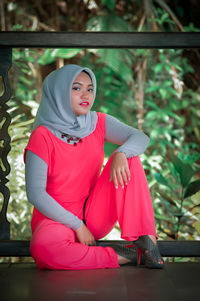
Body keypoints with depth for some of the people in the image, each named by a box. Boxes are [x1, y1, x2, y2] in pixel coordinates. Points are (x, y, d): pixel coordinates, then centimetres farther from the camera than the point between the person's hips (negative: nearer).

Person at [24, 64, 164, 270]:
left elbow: (140, 137, -11)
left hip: (94, 214, 4)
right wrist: (77, 225, -19)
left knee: (129, 157, -15)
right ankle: (124, 256, -25)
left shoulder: (98, 122, 1)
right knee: (43, 247, -39)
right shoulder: (42, 136, -14)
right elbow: (35, 193, -18)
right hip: (57, 218, -4)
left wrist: (121, 154, -34)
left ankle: (146, 239, -21)